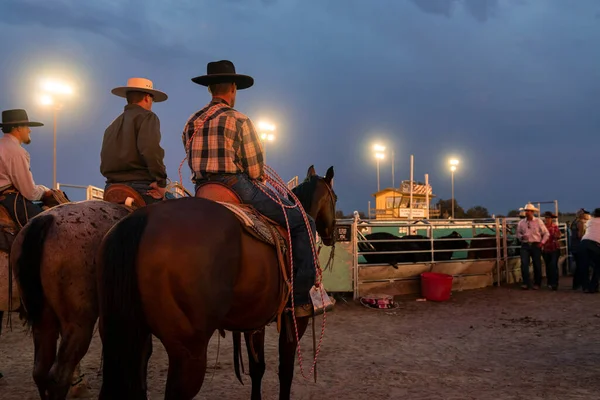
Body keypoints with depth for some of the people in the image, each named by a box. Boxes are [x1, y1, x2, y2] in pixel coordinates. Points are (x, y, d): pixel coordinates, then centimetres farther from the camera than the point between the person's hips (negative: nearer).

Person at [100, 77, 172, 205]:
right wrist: (161, 183, -13)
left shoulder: (112, 126, 24)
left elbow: (104, 164, 21)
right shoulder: (146, 117, 0)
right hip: (139, 189, -7)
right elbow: (150, 149, -18)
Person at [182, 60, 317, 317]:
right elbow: (255, 170, -6)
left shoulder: (191, 123, 14)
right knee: (304, 223, -1)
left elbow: (194, 164, 16)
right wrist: (258, 183, 13)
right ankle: (300, 297, -7)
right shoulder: (238, 120, -6)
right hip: (238, 188, -8)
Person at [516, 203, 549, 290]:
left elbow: (546, 233, 5)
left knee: (537, 265, 5)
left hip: (535, 245, -1)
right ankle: (526, 283, -8)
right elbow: (518, 233, 16)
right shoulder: (521, 222, 7)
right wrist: (521, 237, -6)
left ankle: (537, 283, 17)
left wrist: (542, 242, -4)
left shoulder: (538, 221, 1)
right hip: (525, 245, 1)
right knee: (524, 264, -12)